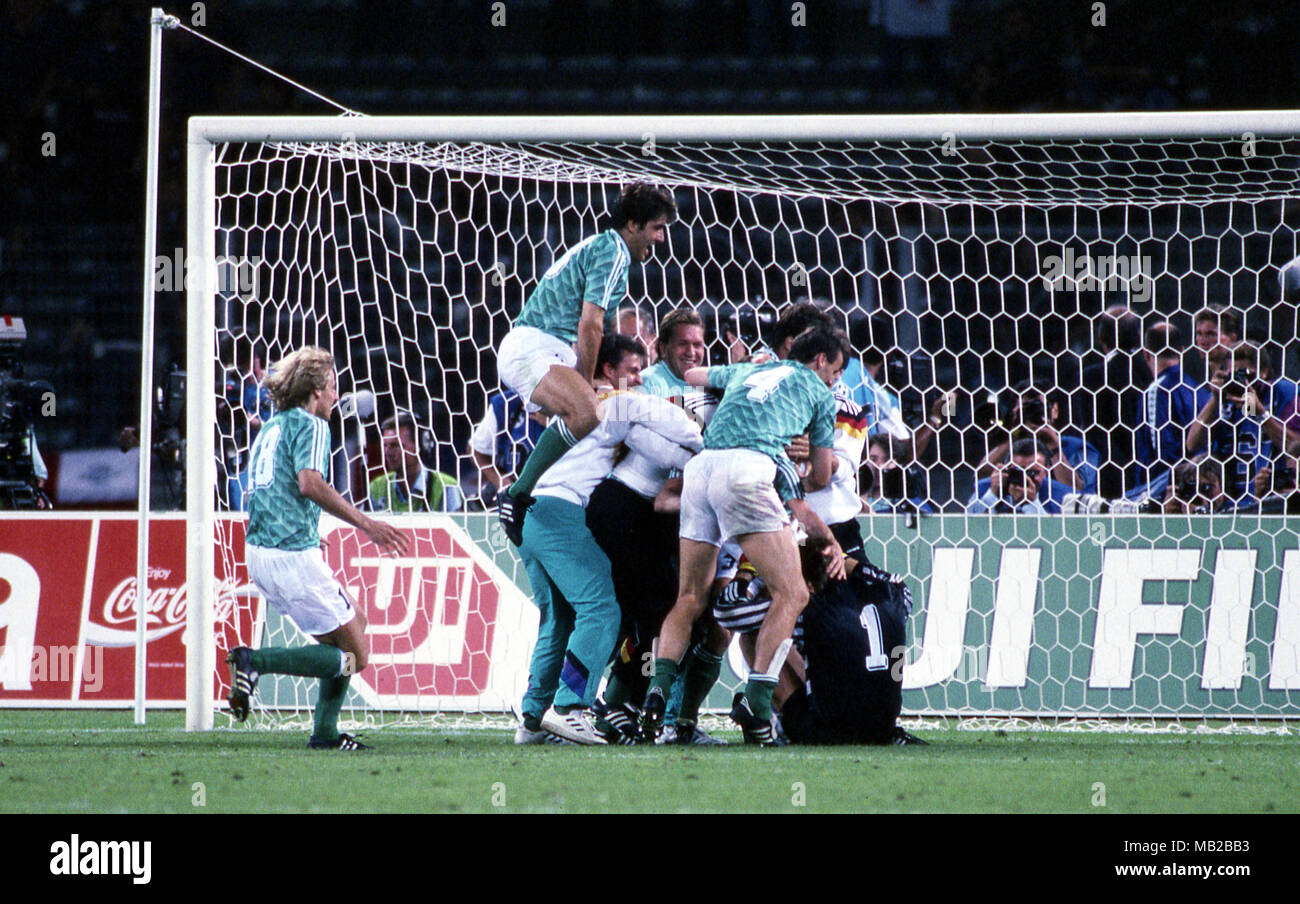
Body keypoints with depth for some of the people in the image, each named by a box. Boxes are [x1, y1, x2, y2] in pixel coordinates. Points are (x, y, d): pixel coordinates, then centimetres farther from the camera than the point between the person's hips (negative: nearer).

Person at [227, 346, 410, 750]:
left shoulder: (270, 428, 20)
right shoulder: (310, 425, -7)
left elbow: (253, 495, 24)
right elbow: (309, 484, -24)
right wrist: (365, 524, -23)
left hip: (260, 551, 10)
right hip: (294, 554, -10)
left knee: (354, 622, 21)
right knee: (353, 655, -5)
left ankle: (325, 731, 16)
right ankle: (256, 662, -17)